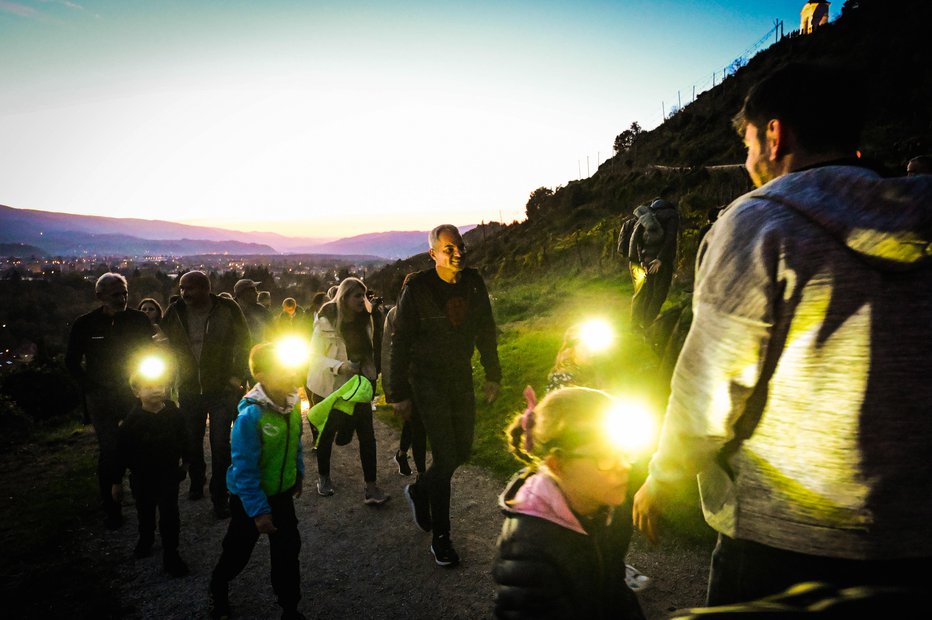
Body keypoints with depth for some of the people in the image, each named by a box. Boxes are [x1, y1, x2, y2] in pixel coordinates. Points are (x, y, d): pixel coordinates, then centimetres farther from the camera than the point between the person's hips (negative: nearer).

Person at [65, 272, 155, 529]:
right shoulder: (85, 324, -5)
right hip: (101, 399, -1)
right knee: (109, 452, 0)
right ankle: (110, 509, 13)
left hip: (135, 393, 1)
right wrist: (91, 387, 0)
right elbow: (72, 362, 6)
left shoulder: (139, 320, -3)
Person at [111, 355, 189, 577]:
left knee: (170, 515, 0)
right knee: (145, 513, 21)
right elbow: (122, 452, -9)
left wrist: (185, 461, 13)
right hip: (142, 476, 1)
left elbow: (183, 439, 3)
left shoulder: (173, 413, -11)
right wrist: (117, 481, -4)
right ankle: (145, 540, 49)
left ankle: (171, 555, 13)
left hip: (169, 473, 0)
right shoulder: (132, 420, -15)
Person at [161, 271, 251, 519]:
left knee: (220, 445, 0)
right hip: (189, 389, 3)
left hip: (222, 390, -3)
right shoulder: (175, 312, -4)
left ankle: (220, 497, 14)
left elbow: (244, 344, -2)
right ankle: (196, 484, 42)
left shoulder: (228, 310, -11)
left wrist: (237, 377, -7)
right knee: (192, 442, 18)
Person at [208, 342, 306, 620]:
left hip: (282, 492, 5)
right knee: (238, 552, 18)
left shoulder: (292, 402, -11)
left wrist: (298, 473, 14)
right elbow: (244, 470, -26)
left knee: (288, 550, 11)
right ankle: (218, 590, 49)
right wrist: (258, 511, -22)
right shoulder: (250, 415, -31)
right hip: (250, 497, -5)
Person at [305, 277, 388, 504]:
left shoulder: (365, 320, 2)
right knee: (327, 434, 9)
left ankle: (371, 485, 0)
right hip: (330, 388, -4)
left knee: (367, 434, -5)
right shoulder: (327, 322, -14)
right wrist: (340, 366, -27)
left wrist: (371, 376, 8)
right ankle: (323, 477, 31)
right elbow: (314, 356, -13)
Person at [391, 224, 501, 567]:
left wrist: (493, 375, 8)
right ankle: (440, 538, 11)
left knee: (462, 451, 12)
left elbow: (485, 330, 9)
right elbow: (400, 343, -10)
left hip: (461, 377, 5)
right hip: (428, 380, -5)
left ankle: (419, 490, 40)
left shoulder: (473, 282, -2)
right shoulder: (416, 288, -15)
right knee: (445, 457, -6)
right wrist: (400, 394, -10)